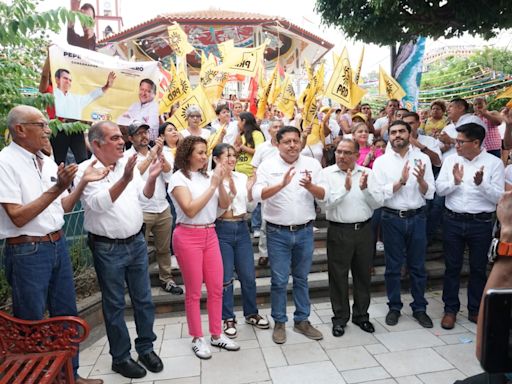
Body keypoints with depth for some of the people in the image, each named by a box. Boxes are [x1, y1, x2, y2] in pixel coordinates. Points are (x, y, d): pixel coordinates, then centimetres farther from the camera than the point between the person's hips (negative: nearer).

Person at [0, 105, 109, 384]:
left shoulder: (47, 162, 8)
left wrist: (83, 182, -2)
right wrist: (57, 188, -22)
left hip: (58, 245, 7)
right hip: (27, 252, -7)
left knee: (66, 313, 16)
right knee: (32, 324, 8)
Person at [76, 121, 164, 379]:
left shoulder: (127, 163, 3)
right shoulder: (85, 171, -11)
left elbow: (144, 197, 5)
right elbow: (99, 203, -25)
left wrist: (151, 178, -14)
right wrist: (124, 180, -37)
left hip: (136, 242, 5)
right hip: (108, 249, -4)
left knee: (143, 298, 14)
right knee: (115, 304, 10)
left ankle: (146, 347, 32)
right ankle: (120, 357, 27)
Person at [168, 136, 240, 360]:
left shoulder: (206, 176, 8)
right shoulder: (179, 178, -8)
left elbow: (225, 205, 6)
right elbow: (190, 210, -18)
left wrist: (220, 182, -9)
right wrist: (212, 185, -16)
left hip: (210, 234, 6)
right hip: (188, 236, -5)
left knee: (216, 288, 10)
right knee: (194, 291, 6)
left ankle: (216, 335, 26)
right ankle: (197, 338, 22)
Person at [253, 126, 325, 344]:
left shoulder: (312, 164, 2)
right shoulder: (268, 165, -5)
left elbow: (324, 194, -3)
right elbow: (257, 194, -18)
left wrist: (310, 186, -24)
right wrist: (282, 184, -31)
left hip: (305, 231, 2)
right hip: (278, 233, -2)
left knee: (301, 278, 15)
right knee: (279, 280, 6)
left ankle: (302, 320, 30)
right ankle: (279, 322, 24)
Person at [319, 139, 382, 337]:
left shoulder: (367, 173, 3)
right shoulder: (327, 173, -4)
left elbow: (377, 203, -2)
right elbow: (325, 202, -15)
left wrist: (365, 189, -18)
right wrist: (345, 188, -26)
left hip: (364, 230, 3)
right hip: (338, 231, -2)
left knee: (363, 275, 15)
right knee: (338, 276, 7)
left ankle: (361, 315, 34)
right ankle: (340, 318, 24)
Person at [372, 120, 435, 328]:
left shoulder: (422, 158, 1)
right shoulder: (381, 161, -2)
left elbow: (430, 194, -1)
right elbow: (379, 193, -11)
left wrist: (421, 180, -21)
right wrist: (401, 181, -23)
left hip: (417, 217, 1)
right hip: (392, 218, -1)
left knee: (418, 266, 12)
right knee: (393, 266, 10)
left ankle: (419, 308, 28)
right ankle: (394, 307, 26)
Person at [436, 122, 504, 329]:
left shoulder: (494, 163, -4)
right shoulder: (451, 160, 2)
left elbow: (499, 197, -8)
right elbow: (439, 189, 0)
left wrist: (482, 184, -25)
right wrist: (455, 182, -18)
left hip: (481, 223, -1)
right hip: (453, 220, 2)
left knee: (478, 268, 12)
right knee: (452, 266, 9)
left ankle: (475, 310, 29)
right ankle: (450, 309, 23)